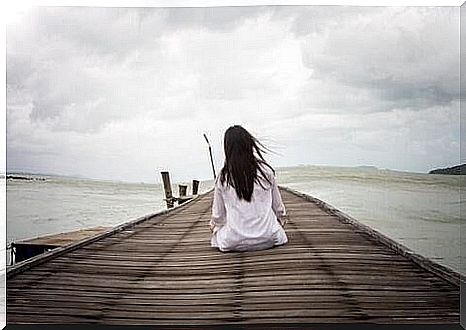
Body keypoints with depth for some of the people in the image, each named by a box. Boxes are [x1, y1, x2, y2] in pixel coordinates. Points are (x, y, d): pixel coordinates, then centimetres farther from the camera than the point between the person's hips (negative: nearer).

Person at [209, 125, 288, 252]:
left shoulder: (223, 178, -8)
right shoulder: (266, 171, -7)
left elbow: (218, 214, 3)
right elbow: (278, 206, 5)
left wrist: (214, 227, 25)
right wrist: (282, 221, 26)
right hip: (268, 239, 1)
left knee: (218, 233, 28)